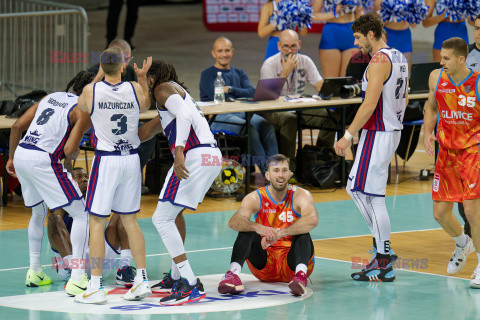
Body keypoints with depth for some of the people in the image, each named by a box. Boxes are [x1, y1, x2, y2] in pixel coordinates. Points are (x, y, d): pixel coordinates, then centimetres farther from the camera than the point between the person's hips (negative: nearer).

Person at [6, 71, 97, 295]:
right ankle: (76, 279, -9)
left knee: (38, 213, 30)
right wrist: (75, 152, 12)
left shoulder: (51, 97, 20)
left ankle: (34, 272, 33)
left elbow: (17, 126, 17)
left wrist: (12, 158, 26)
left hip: (21, 154, 7)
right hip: (43, 161, -7)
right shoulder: (83, 111, -1)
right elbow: (69, 150, -11)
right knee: (81, 215, 0)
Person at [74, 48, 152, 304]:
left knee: (96, 222, 1)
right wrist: (142, 78, 25)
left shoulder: (90, 91, -10)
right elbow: (146, 107, 19)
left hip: (106, 160, -3)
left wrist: (100, 76, 21)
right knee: (130, 220, 15)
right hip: (131, 159, 3)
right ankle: (142, 280, 13)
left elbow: (81, 107, 14)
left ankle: (96, 287, -1)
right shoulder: (136, 89, -4)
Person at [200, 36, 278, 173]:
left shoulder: (239, 73, 24)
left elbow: (251, 93, 6)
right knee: (249, 128, -34)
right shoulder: (208, 74, 9)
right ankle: (264, 166, -39)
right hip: (219, 117, -5)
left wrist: (230, 90, -6)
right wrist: (240, 93, 0)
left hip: (243, 113, 5)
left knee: (267, 127, -25)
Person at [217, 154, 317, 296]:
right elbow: (234, 222, -22)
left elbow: (312, 220, -29)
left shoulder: (301, 195, -7)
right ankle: (233, 273, -36)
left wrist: (279, 234, -40)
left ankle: (300, 274, -48)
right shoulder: (255, 198, -3)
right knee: (246, 229, -19)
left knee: (302, 232, -27)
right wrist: (257, 228, -43)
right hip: (264, 264, 1)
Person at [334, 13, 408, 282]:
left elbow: (370, 104, -23)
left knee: (373, 197, -6)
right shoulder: (400, 58, 12)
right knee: (355, 188, 18)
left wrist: (349, 135, -19)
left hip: (377, 134, -10)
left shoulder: (379, 61, -17)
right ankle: (382, 247, 17)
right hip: (393, 130, 10)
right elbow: (404, 98, 20)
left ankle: (384, 265, -4)